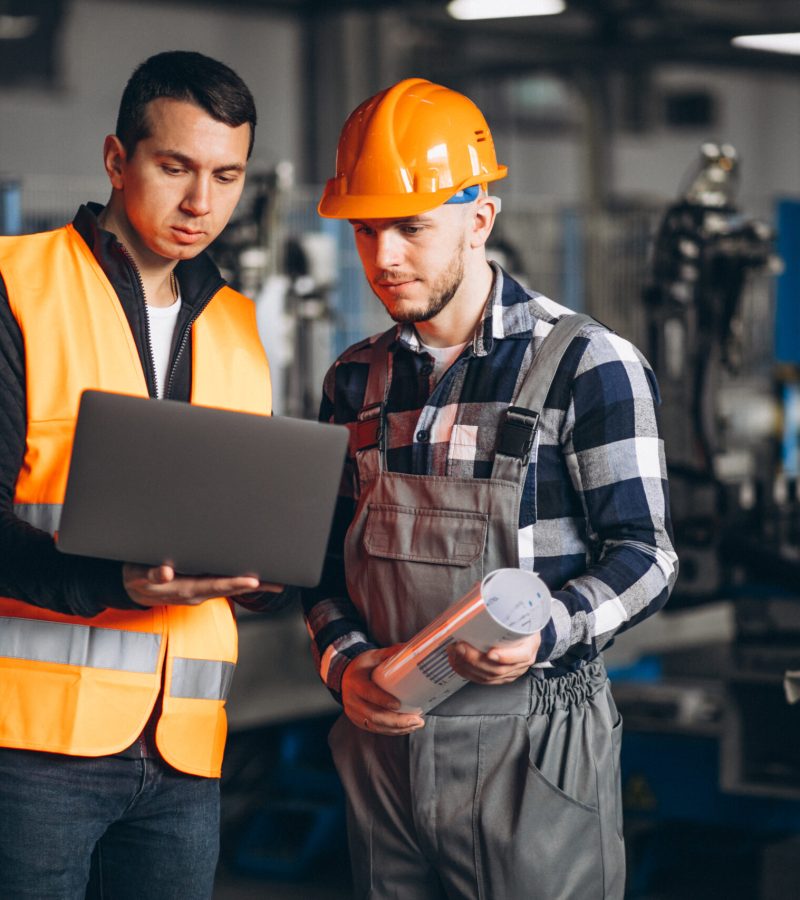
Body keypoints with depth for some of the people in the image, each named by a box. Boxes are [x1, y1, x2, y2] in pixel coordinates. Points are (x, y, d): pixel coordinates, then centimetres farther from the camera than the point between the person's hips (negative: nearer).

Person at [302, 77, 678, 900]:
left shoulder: (588, 367, -6)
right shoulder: (357, 379, 11)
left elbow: (642, 555, -7)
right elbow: (326, 552, 15)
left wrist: (546, 633, -25)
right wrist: (343, 660, -5)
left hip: (532, 749, -5)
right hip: (383, 733, 5)